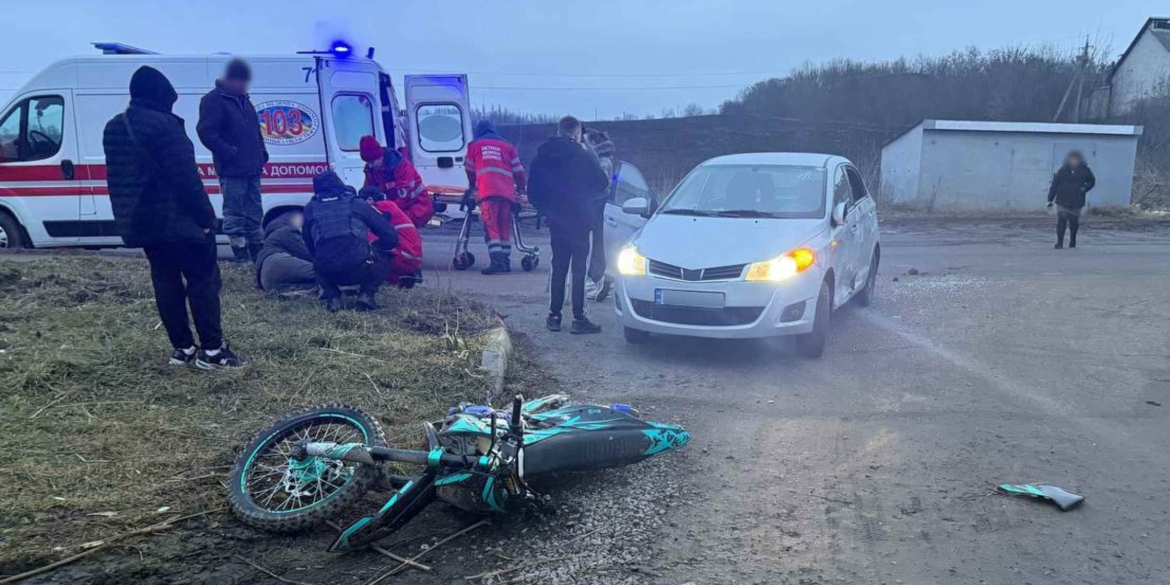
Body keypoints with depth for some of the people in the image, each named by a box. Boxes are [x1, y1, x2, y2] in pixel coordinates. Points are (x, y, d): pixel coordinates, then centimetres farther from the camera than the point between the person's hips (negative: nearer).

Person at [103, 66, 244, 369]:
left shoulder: (114, 128, 12)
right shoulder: (164, 125, -17)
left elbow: (116, 178, 18)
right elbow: (186, 178, -20)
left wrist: (127, 214, 24)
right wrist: (205, 216, -16)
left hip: (142, 221, 8)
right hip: (177, 220, -8)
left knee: (166, 281, 13)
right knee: (203, 279, -1)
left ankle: (182, 347, 17)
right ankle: (212, 350, -1)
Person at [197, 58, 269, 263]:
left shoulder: (244, 100, 19)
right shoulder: (214, 100, -8)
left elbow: (255, 131, 25)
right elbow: (207, 133, -16)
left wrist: (262, 155, 13)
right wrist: (231, 154, -18)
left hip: (251, 169, 8)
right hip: (232, 170, -8)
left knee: (254, 213, 13)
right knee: (235, 214, -4)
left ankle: (258, 251, 21)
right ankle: (240, 253, 0)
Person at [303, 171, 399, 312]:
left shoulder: (310, 208, 20)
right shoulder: (357, 204, 16)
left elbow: (311, 247, 29)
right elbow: (391, 237, 15)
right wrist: (373, 249, 35)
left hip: (328, 272, 2)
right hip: (360, 267, -2)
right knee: (383, 256, 30)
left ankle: (332, 297, 12)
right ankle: (367, 294, 9)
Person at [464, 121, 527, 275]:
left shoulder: (474, 146, 21)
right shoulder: (507, 146, 24)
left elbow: (469, 169, 32)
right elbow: (518, 170, 21)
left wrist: (473, 185, 51)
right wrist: (521, 187, 38)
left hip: (487, 192, -3)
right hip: (507, 192, 3)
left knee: (491, 227, -8)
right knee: (504, 227, 10)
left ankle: (497, 261, -21)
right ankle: (506, 262, 10)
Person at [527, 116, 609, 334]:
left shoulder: (542, 156, 3)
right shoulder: (582, 156, -11)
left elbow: (532, 191, 3)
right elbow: (602, 182, -4)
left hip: (555, 220, 5)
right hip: (579, 220, -5)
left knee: (558, 267, 14)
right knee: (579, 268, 0)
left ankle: (554, 316, 15)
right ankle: (578, 318, -1)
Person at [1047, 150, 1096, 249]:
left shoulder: (1084, 170, 3)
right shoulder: (1063, 170, 0)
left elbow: (1092, 181, 17)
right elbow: (1054, 185, 1)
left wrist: (1085, 188, -4)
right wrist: (1050, 199, -2)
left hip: (1076, 201, 1)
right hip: (1062, 201, -1)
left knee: (1074, 222, 10)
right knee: (1061, 220, -13)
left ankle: (1072, 241, 32)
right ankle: (1059, 242, -11)